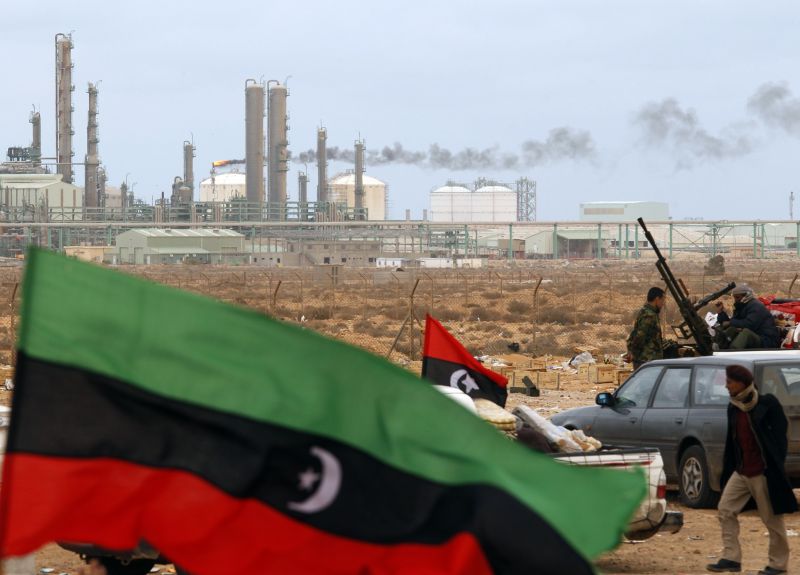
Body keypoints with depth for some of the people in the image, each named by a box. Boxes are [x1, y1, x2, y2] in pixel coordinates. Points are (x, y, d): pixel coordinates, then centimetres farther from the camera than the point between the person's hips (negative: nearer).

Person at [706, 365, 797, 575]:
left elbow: (780, 437, -12)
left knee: (772, 518, 2)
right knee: (725, 510, 0)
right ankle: (731, 558, 4)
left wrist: (775, 468, -18)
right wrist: (727, 470, 13)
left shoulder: (767, 404, -10)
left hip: (763, 472, -7)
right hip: (741, 471, 7)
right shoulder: (733, 408, 9)